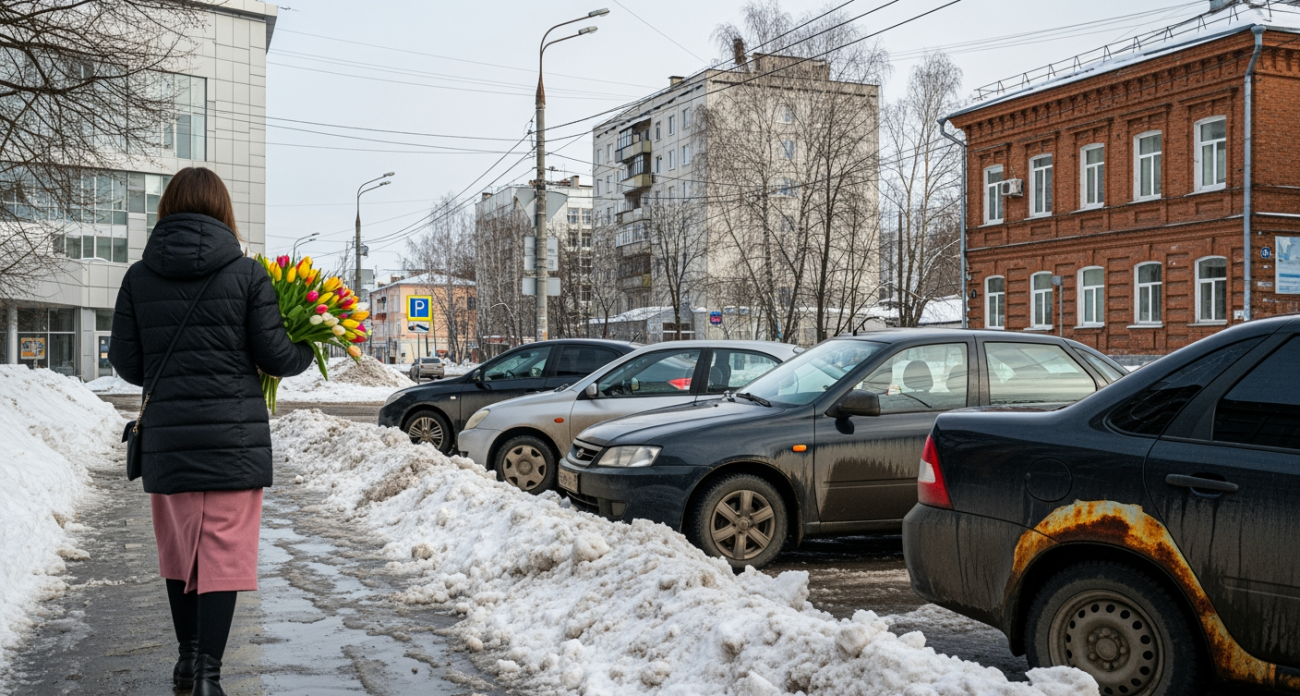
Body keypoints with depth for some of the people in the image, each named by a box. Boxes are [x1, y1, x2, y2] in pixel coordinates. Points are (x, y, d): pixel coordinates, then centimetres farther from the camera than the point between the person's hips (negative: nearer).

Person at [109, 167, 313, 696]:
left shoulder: (139, 277, 1)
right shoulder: (246, 274, -7)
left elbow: (126, 363, 4)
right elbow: (276, 357, -6)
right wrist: (311, 345, 15)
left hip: (165, 437, 3)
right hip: (234, 436, -3)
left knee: (178, 552, 18)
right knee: (224, 554, 1)